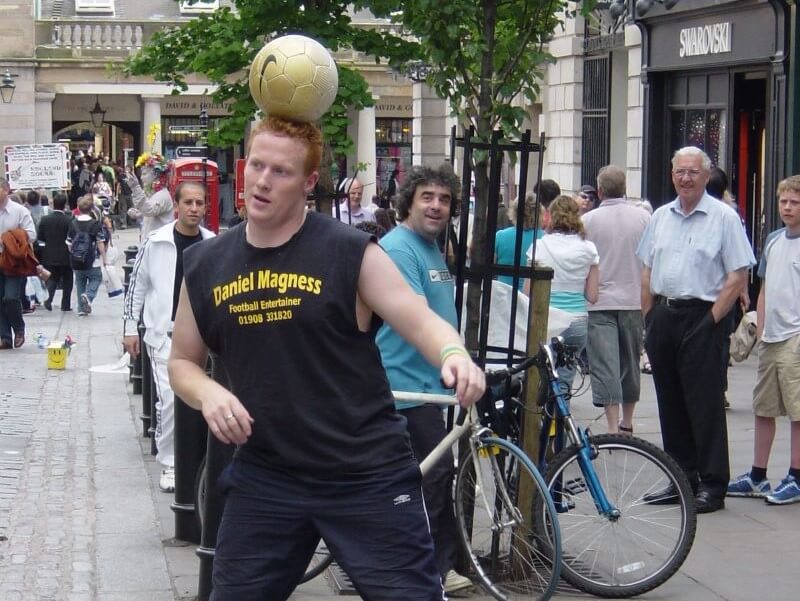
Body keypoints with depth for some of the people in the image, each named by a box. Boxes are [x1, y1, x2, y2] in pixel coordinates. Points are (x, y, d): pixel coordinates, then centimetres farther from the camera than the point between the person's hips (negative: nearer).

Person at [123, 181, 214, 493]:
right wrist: (130, 328, 0)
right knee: (170, 397, -10)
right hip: (164, 332, -3)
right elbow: (137, 284, 2)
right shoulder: (156, 242, -5)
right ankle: (169, 463, 2)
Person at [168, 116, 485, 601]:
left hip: (369, 475, -4)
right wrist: (209, 393, -8)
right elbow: (183, 362, 15)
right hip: (264, 477, 4)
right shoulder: (206, 265, 5)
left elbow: (421, 321, -11)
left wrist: (455, 356, -34)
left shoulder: (351, 253, -8)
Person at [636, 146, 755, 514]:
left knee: (705, 404, -6)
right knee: (670, 402, 10)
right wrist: (649, 317, 9)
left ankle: (712, 486, -1)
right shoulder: (661, 217, 13)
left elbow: (738, 277, -8)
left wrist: (712, 320, -13)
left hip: (700, 318, -6)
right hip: (663, 315, 6)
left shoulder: (723, 217, -5)